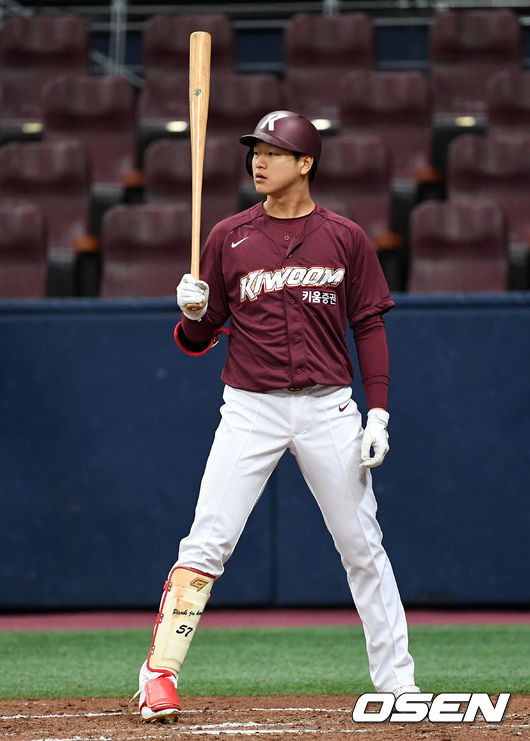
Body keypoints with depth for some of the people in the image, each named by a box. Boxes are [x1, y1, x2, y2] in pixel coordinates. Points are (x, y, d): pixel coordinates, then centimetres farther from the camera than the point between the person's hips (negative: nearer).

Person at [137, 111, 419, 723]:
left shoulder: (345, 238, 4)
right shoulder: (229, 237, 4)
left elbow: (369, 327, 6)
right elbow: (197, 340, 7)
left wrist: (378, 413, -3)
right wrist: (192, 316, -16)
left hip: (328, 408, 0)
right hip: (250, 408, 0)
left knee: (362, 548, 4)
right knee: (205, 545, -10)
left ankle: (396, 682, 13)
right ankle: (159, 675, -6)